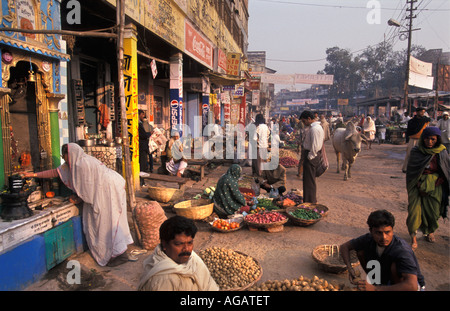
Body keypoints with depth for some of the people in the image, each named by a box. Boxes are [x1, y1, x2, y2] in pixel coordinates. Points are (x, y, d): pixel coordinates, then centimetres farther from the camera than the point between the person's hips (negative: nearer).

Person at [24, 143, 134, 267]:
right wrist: (34, 175, 24)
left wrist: (78, 200, 5)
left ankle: (121, 255, 2)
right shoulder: (76, 163, 13)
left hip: (110, 189, -10)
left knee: (109, 223, -6)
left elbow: (85, 188, -13)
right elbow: (56, 172, 21)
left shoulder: (81, 164, -18)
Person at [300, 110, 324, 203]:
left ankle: (310, 201, 8)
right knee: (310, 179, 18)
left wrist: (310, 157, -15)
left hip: (311, 157, -10)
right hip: (312, 156, 10)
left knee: (309, 180, -2)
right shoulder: (316, 126, 13)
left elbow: (315, 146, -24)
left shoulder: (314, 129, -20)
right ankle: (312, 200, 30)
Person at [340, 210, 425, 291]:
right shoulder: (369, 239, -19)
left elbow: (412, 286, -45)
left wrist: (375, 289, -46)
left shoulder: (402, 250, -35)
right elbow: (344, 246, -4)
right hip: (387, 281, 6)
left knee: (395, 266, -36)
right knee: (360, 251, -9)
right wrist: (350, 268, -22)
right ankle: (376, 283, 11)